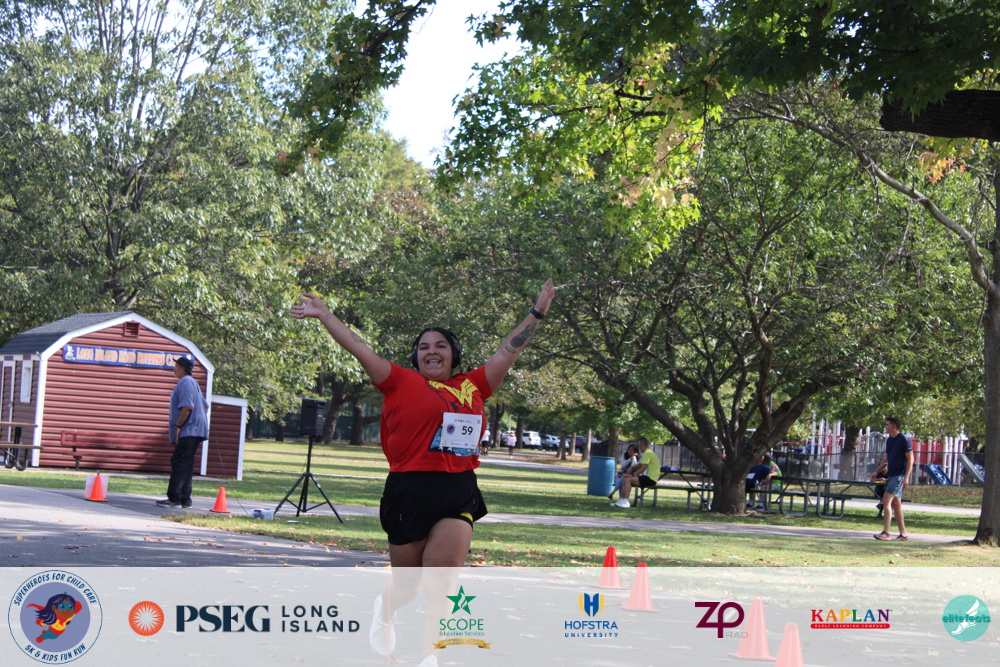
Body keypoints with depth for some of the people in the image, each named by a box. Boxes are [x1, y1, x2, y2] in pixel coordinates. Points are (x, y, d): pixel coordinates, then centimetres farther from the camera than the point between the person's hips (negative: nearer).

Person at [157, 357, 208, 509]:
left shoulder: (185, 383, -11)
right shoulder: (192, 382, 22)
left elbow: (187, 407, -22)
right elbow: (205, 406, 27)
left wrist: (178, 426, -18)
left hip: (188, 432, -11)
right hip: (194, 432, 11)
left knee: (179, 464, -12)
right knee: (186, 465, 11)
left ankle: (174, 499, -15)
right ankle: (185, 499, 12)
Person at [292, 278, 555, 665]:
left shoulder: (473, 386, 14)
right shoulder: (402, 382, 6)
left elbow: (508, 351, 21)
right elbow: (359, 349, 8)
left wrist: (537, 313, 24)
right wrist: (324, 315, 9)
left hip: (459, 494, 2)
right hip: (410, 491, -2)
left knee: (441, 580, -13)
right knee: (408, 585, 10)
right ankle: (385, 610, 43)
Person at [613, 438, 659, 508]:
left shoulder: (647, 453, -14)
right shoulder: (647, 452, 20)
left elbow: (643, 467, -20)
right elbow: (641, 464, 27)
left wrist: (633, 475, -14)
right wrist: (632, 467, 9)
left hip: (650, 479, -11)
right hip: (648, 477, 11)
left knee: (628, 479, -23)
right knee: (625, 480, 7)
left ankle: (626, 502, -25)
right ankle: (622, 500, 3)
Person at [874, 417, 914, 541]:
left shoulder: (904, 440, -10)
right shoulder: (889, 440, 14)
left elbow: (910, 459, -12)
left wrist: (906, 477, -18)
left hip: (899, 475, -9)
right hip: (891, 475, 9)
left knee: (886, 502, -15)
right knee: (896, 504, 9)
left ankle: (886, 533, -18)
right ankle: (903, 534, 13)